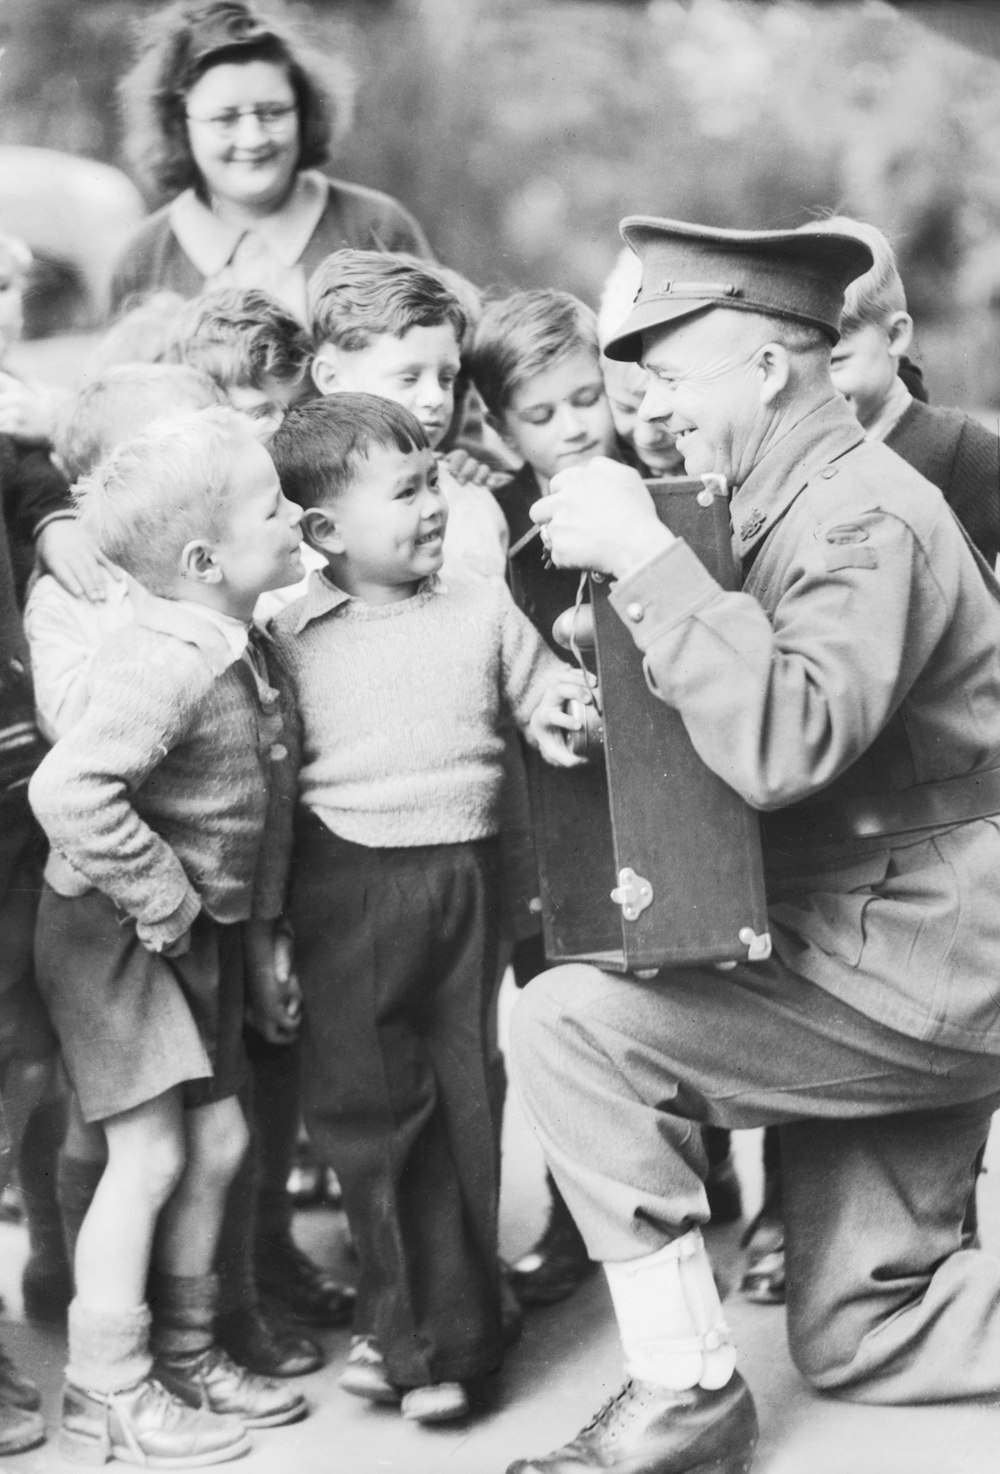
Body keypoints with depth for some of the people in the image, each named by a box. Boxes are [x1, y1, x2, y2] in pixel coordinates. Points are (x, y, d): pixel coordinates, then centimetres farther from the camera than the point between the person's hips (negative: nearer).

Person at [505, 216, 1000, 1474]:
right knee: (853, 1339, 14)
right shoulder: (793, 506, 12)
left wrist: (643, 559, -31)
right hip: (879, 965, 10)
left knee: (566, 1025, -17)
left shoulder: (865, 517, -18)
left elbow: (785, 745, -34)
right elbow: (748, 732, 17)